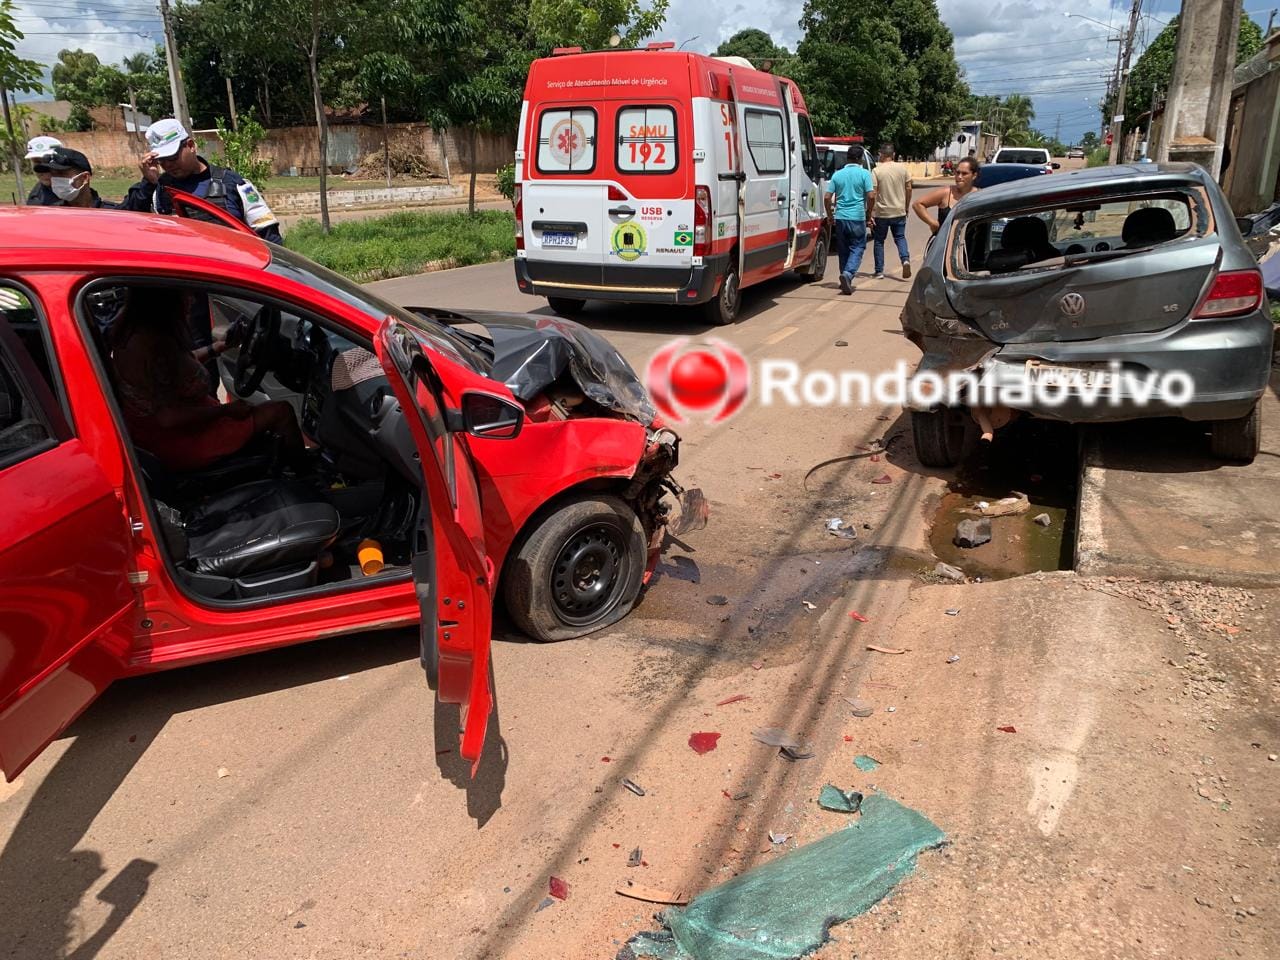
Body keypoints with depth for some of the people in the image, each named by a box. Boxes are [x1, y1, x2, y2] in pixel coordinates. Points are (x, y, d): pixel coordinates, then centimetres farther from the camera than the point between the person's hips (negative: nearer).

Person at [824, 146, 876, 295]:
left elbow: (827, 197, 2)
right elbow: (871, 196, -10)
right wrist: (868, 215, 3)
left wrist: (830, 215, 15)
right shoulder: (864, 174, -3)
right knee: (857, 248, 3)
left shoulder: (838, 175, 5)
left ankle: (846, 279, 19)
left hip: (840, 217, 3)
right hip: (857, 217, -3)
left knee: (843, 249, 13)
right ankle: (848, 273, -20)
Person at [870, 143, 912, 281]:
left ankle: (879, 271, 10)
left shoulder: (876, 171, -11)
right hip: (899, 211, 3)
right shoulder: (903, 168, 1)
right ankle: (905, 259, -10)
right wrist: (906, 207, 16)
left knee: (879, 241, 10)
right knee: (900, 237, 15)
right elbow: (908, 189, 4)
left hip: (881, 213, -3)